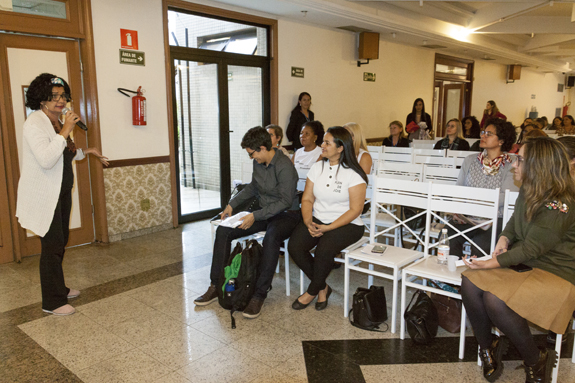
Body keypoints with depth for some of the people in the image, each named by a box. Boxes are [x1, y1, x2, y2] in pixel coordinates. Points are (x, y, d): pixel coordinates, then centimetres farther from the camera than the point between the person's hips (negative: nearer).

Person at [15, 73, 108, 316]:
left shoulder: (58, 121, 11)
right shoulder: (35, 123, -18)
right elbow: (46, 160, -30)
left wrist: (85, 152, 14)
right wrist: (65, 132, -29)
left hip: (62, 191, 9)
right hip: (44, 194, -9)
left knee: (60, 242, 18)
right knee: (52, 246, -4)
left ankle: (59, 288, 33)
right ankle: (52, 302, 9)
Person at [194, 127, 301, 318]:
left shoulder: (284, 167, -22)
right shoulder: (258, 163, 3)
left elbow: (285, 201, -23)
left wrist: (255, 216, -27)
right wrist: (232, 204, 10)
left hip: (286, 214, -8)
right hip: (263, 212, 8)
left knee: (271, 238, -40)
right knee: (223, 230, -7)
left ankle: (259, 295, -29)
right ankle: (216, 286, 0)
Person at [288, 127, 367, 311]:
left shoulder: (353, 174, -10)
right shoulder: (318, 167, 7)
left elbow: (355, 209, -12)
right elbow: (307, 199, 7)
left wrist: (328, 228, -20)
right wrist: (308, 222, -12)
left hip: (346, 224, -5)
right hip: (317, 220, 5)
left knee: (323, 250, -32)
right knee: (294, 246, -20)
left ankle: (312, 291, -1)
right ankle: (322, 287, 3)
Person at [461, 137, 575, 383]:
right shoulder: (528, 192, 4)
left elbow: (531, 249, -23)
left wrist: (492, 264, -25)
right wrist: (503, 239, -1)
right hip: (522, 263, 8)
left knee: (496, 300, -30)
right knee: (470, 282, -16)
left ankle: (537, 361, -2)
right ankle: (488, 346, 5)